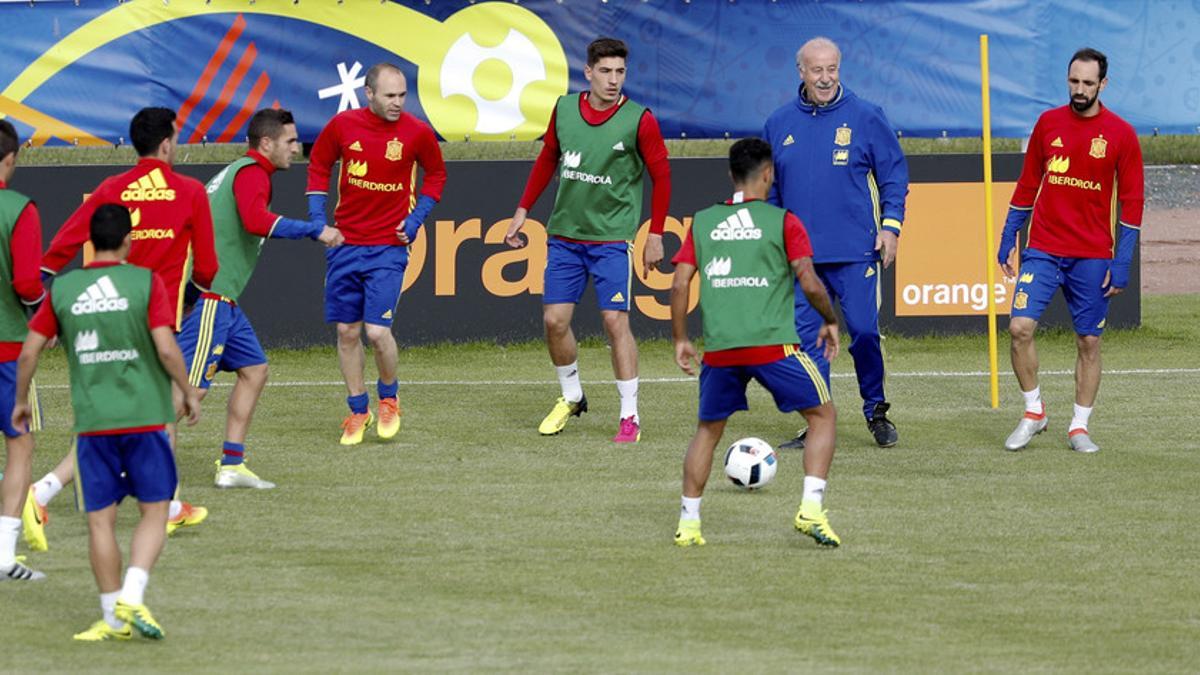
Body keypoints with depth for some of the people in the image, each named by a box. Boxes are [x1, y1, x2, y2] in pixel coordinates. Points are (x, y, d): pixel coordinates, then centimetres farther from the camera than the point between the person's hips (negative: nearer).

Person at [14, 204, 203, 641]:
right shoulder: (145, 282, -6)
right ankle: (131, 598, -9)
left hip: (92, 423, 2)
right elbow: (166, 348, -12)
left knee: (101, 520, 7)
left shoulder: (62, 290, 3)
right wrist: (188, 393, 3)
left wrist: (21, 401, 19)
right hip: (144, 417, -2)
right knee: (154, 511, 8)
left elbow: (29, 351, 4)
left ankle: (113, 618, 9)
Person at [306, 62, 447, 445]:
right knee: (347, 331, 6)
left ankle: (389, 397, 16)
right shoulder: (343, 126, -4)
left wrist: (415, 219, 1)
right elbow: (318, 165, 12)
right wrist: (317, 219, 4)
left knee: (377, 330, -12)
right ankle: (358, 411, 21)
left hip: (389, 246, -2)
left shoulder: (417, 133, -7)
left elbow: (436, 174, 11)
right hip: (344, 242, 2)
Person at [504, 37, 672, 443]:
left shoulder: (638, 120, -10)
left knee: (615, 321, -10)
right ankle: (571, 398, 26)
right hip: (565, 235, 4)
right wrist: (522, 211, 15)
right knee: (554, 320, 3)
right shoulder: (564, 110, 2)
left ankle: (630, 416, -3)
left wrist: (655, 234, -5)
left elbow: (661, 176, -2)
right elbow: (547, 161, 16)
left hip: (612, 238, -4)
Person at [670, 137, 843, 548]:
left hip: (719, 347, 3)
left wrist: (680, 340, 17)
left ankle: (688, 523, 14)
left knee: (708, 430, 21)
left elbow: (679, 286, 8)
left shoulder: (702, 223, 12)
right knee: (823, 416, 12)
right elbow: (809, 283, -4)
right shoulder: (782, 222, 2)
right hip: (772, 343, -3)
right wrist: (830, 322, 12)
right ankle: (811, 509, -3)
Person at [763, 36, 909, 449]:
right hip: (800, 255, 3)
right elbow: (770, 187, 17)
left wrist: (890, 225, -6)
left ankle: (876, 412, 14)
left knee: (864, 332, -5)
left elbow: (894, 175, 4)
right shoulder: (780, 124, 9)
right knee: (806, 337, 0)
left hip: (856, 252, -3)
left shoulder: (865, 118, 0)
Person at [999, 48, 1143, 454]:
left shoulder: (1120, 134, -2)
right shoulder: (1048, 123, 5)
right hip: (1043, 249, 1)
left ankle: (1079, 428, 15)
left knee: (1088, 342, 3)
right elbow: (1027, 185, 13)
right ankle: (1033, 412, 4)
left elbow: (1131, 202, -1)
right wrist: (1008, 237, 10)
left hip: (1092, 257, -1)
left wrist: (1122, 262, -7)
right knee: (1020, 326, -12)